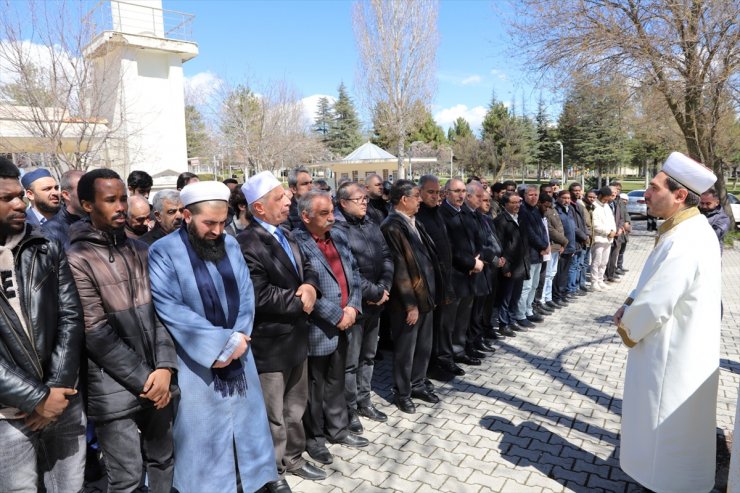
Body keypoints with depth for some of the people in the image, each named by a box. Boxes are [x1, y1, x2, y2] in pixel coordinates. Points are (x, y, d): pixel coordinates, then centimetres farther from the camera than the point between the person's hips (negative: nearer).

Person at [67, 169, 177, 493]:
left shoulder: (139, 251, 7)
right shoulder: (77, 260, -9)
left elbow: (160, 311, 4)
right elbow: (96, 334, -14)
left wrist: (164, 367, -7)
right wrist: (144, 380, -12)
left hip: (155, 380, 5)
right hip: (114, 388, -5)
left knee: (163, 461, 17)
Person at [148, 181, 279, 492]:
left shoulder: (230, 244, 2)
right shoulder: (163, 252, -13)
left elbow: (246, 292, 2)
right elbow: (171, 309, -20)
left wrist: (239, 338, -14)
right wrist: (222, 342, -21)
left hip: (238, 353, 5)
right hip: (197, 361, -4)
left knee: (248, 416, 18)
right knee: (203, 431, 10)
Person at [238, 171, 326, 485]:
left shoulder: (285, 235, 10)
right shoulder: (247, 243, -20)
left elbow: (307, 268, 12)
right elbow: (259, 295, -27)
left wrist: (310, 286, -11)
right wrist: (299, 302, -15)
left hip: (296, 337, 9)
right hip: (270, 344, -8)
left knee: (296, 407, 23)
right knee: (273, 415, 10)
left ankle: (293, 459, 43)